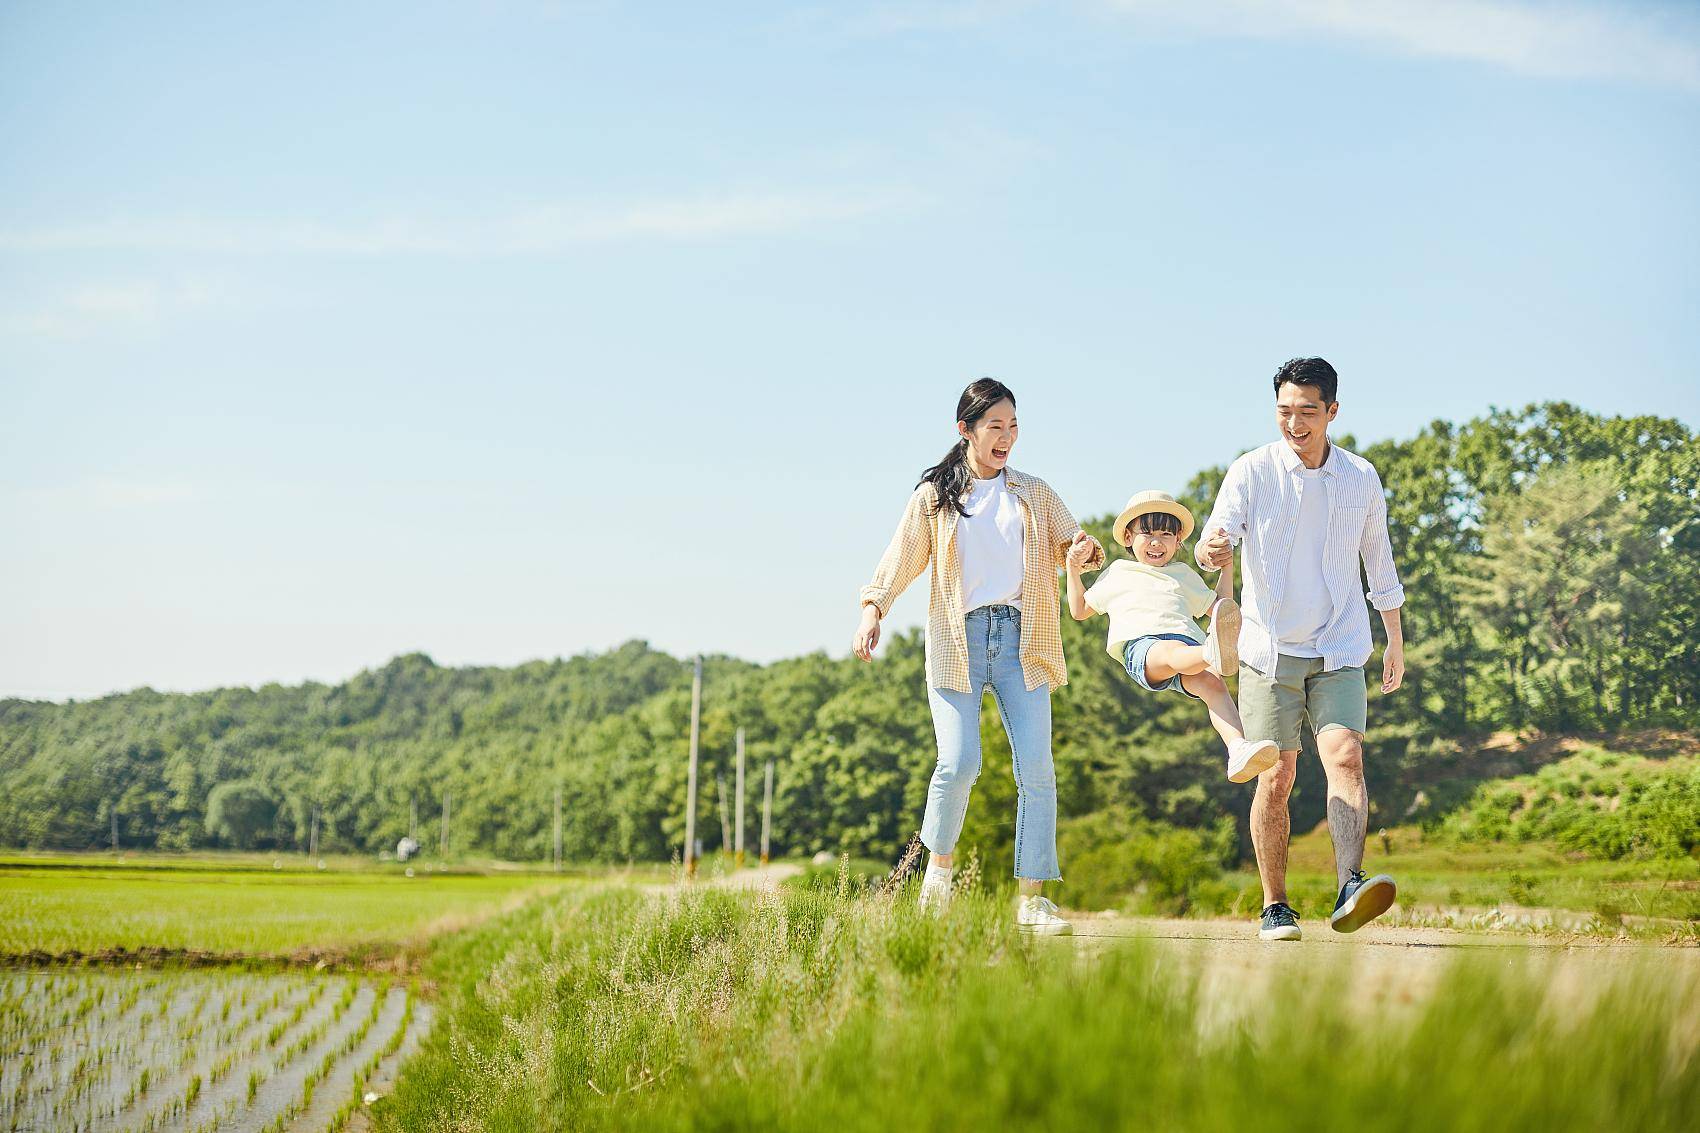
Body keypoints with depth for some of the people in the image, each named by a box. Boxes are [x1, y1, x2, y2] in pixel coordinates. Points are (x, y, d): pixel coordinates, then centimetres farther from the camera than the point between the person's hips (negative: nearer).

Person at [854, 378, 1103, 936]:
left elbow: (1071, 543, 15)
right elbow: (902, 558, 6)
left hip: (1020, 641, 2)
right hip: (958, 640, -2)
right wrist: (872, 610, -11)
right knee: (958, 763, -16)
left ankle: (1032, 897, -4)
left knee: (1036, 768, -9)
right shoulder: (934, 496, 11)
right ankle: (939, 868, 9)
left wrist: (1086, 549, -10)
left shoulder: (1035, 494, 17)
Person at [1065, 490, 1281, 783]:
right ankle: (1214, 654, -80)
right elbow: (1080, 611, 37)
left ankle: (1238, 750, -55)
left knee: (1211, 682, -33)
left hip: (1187, 642, 3)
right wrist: (1073, 571, 27)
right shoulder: (1118, 573, 33)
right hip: (1141, 646, -3)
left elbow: (1217, 608, 39)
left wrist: (1227, 566, 32)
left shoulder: (1185, 575, 37)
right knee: (1171, 651, -42)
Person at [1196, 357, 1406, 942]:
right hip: (1269, 648, -1)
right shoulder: (1252, 471, -3)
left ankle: (1350, 891, -29)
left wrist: (1395, 642, 20)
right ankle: (1274, 906, 10)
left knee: (1345, 758, -18)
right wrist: (1211, 550, -40)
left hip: (1340, 651, 1)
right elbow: (1217, 535, -15)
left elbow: (1379, 562, 17)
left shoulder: (1362, 478, 5)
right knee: (1275, 777, -1)